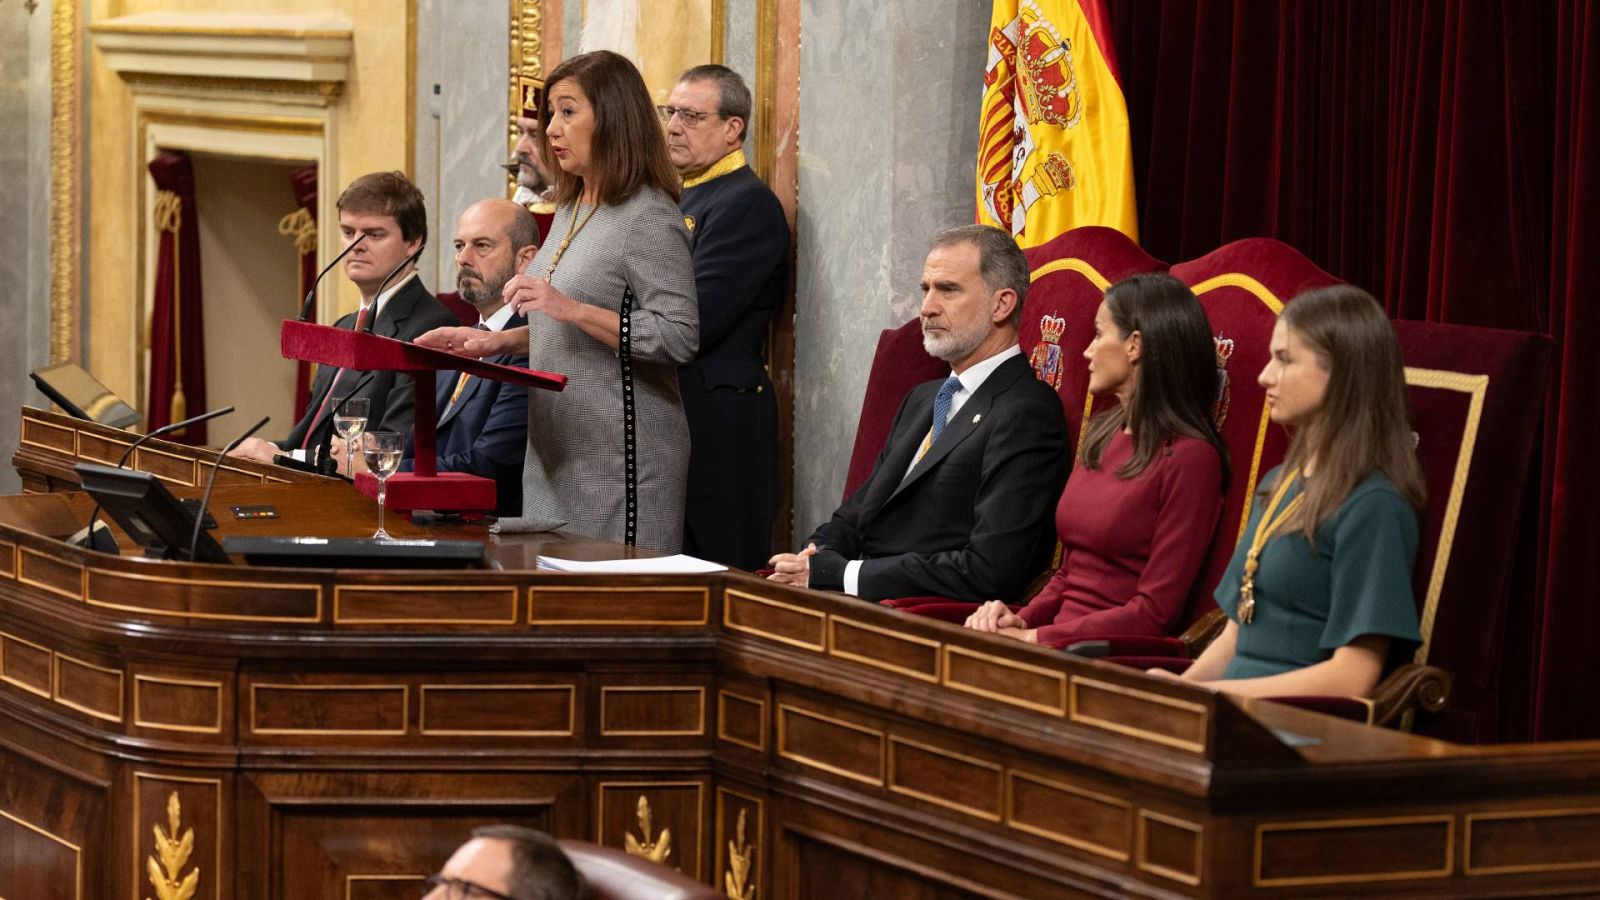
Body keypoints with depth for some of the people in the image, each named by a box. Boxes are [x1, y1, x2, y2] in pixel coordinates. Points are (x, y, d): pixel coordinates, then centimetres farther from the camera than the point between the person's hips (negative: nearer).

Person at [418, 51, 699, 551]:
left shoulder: (649, 219, -13)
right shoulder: (572, 210, 15)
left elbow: (680, 336, -21)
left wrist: (570, 308, -25)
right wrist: (499, 341, 9)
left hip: (618, 459, -9)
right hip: (558, 453, 9)